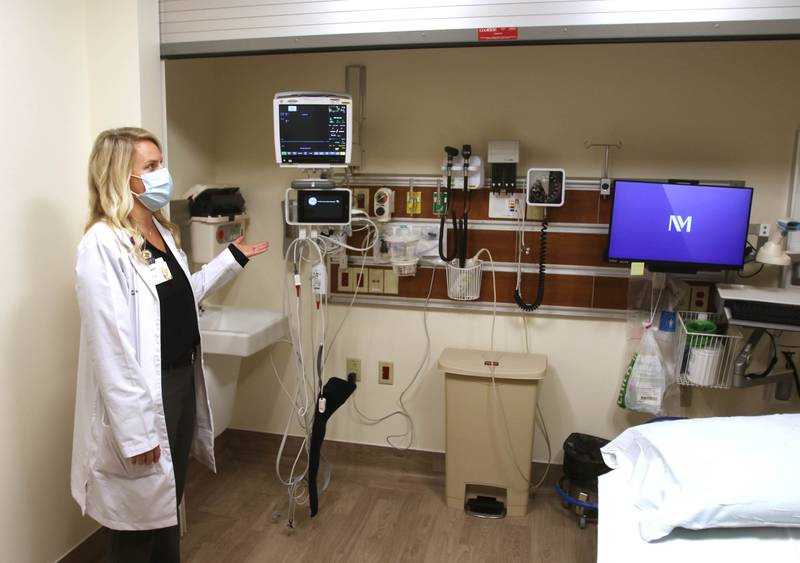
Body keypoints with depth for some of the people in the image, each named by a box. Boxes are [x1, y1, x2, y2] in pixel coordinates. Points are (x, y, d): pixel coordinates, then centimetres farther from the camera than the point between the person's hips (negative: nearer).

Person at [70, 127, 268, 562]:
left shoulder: (160, 230, 7)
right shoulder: (102, 244, -20)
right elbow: (110, 347, -23)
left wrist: (233, 259, 21)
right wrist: (135, 430, -22)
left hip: (182, 380, 8)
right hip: (142, 396, -8)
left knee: (168, 504, 22)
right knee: (138, 517, 10)